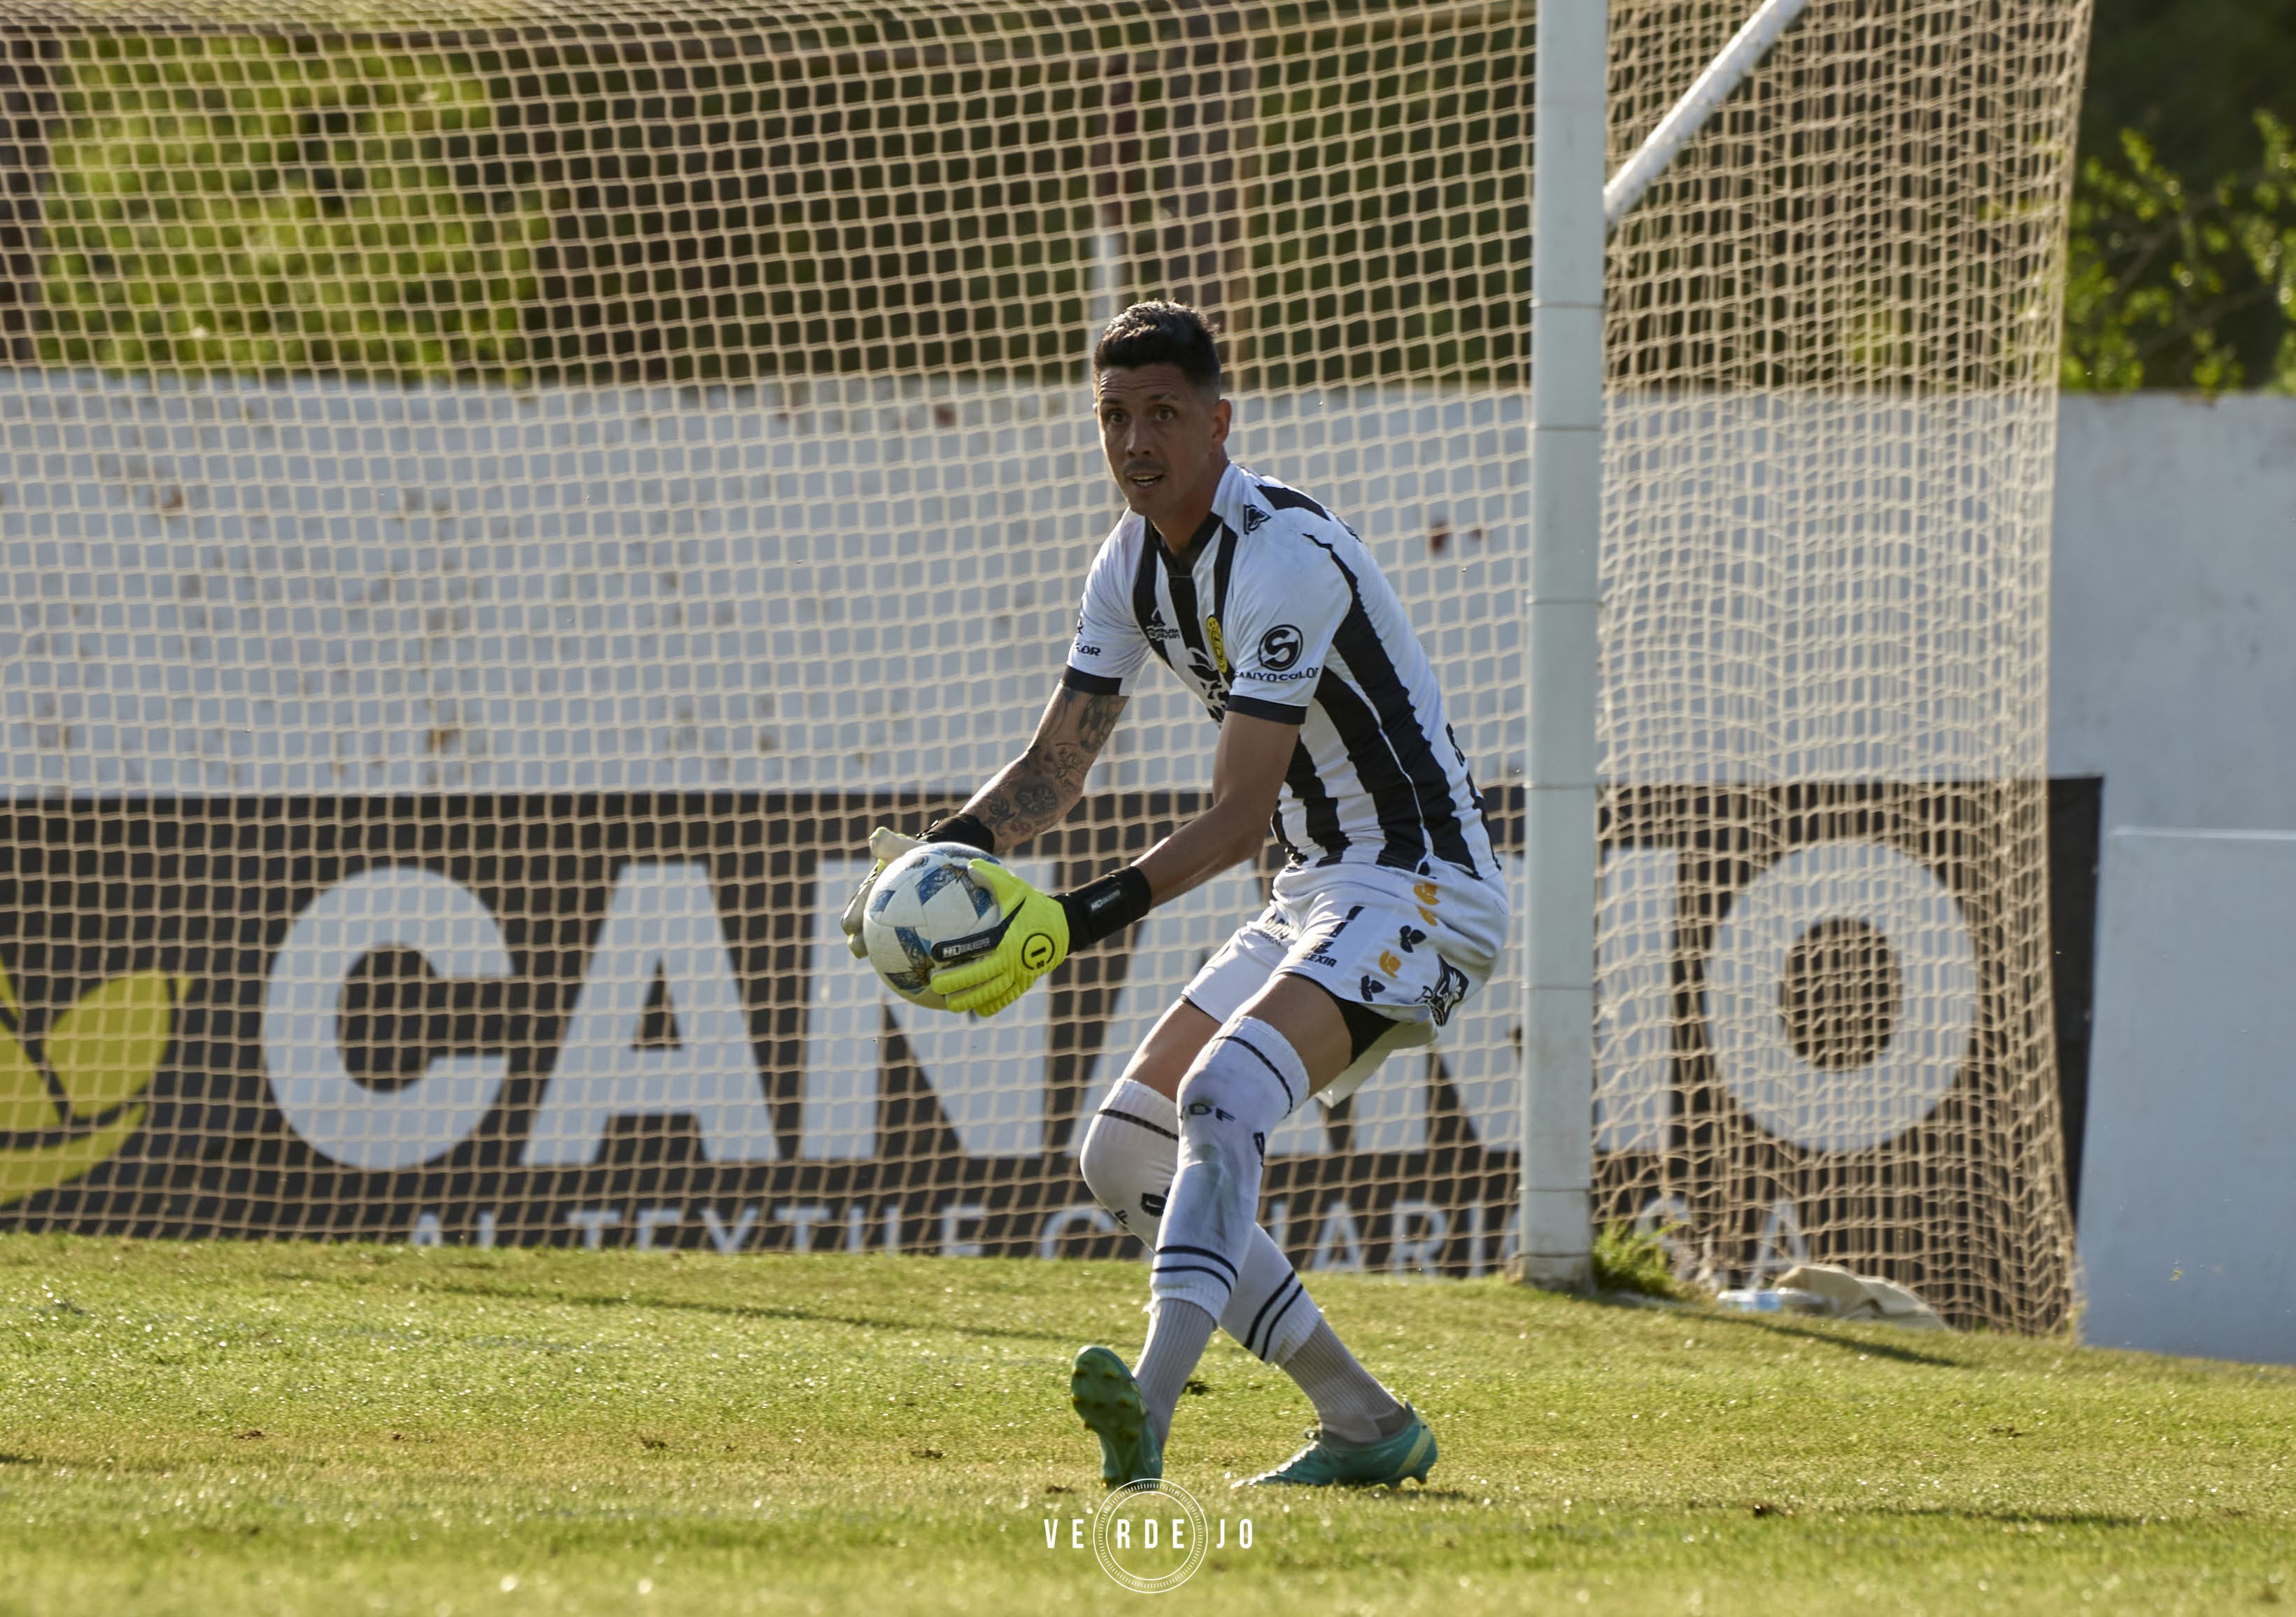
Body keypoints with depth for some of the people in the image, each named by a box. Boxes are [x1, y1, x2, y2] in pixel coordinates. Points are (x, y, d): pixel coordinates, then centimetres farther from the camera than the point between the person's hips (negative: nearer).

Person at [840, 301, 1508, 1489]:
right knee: (1124, 1155, 7)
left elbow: (1239, 816, -25)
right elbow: (1055, 766, 10)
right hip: (1314, 892, 10)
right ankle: (1366, 1426, 10)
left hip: (1419, 888, -10)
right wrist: (946, 850, -10)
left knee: (1223, 1095, -33)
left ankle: (1151, 1406, -50)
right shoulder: (1134, 561, 7)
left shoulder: (1282, 557, -22)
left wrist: (1088, 917, -36)